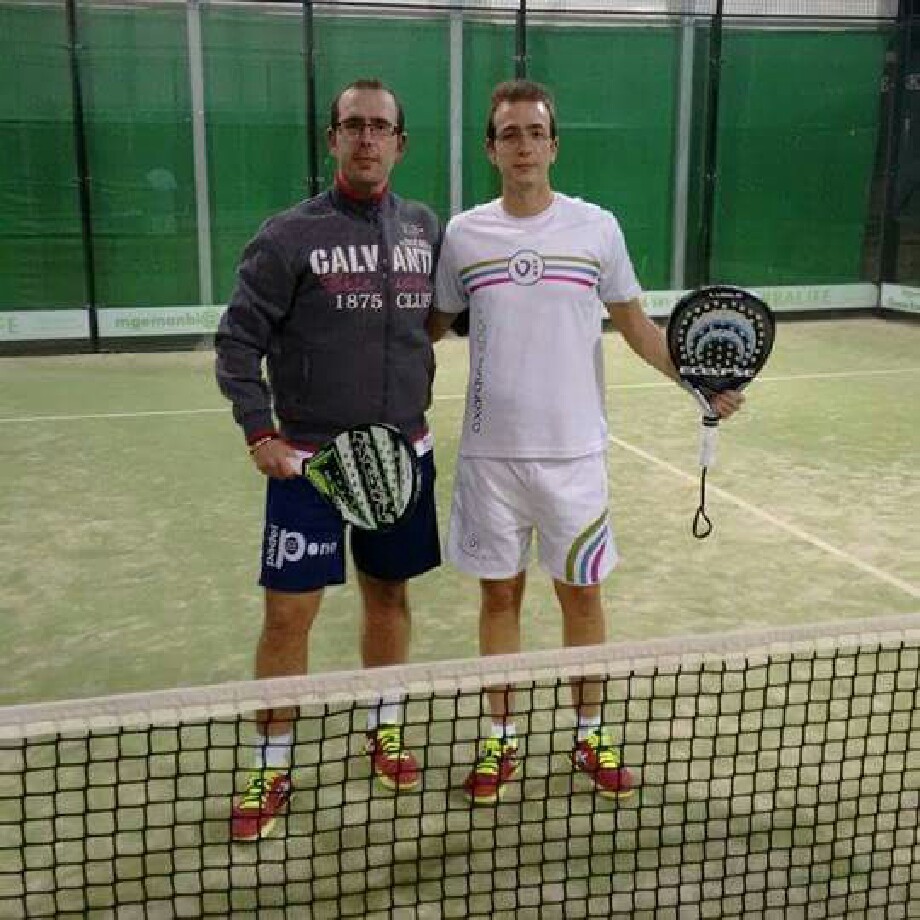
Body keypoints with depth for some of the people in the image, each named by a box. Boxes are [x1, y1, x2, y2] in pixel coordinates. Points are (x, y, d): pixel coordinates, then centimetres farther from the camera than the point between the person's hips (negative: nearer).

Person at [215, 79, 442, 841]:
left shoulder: (426, 228, 5)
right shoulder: (289, 236, -7)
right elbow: (238, 341, -5)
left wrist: (418, 414, 8)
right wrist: (261, 434, -13)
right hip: (309, 458, -3)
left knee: (389, 594, 15)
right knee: (289, 613, 0)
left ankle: (385, 729, 35)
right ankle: (273, 769, 17)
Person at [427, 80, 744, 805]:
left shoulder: (597, 228, 0)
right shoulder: (463, 234, 2)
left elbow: (636, 326, 6)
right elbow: (434, 325, 13)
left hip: (573, 451, 0)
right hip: (490, 453, 1)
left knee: (582, 593, 10)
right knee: (499, 594, 10)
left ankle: (591, 737, 28)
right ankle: (502, 741, 25)